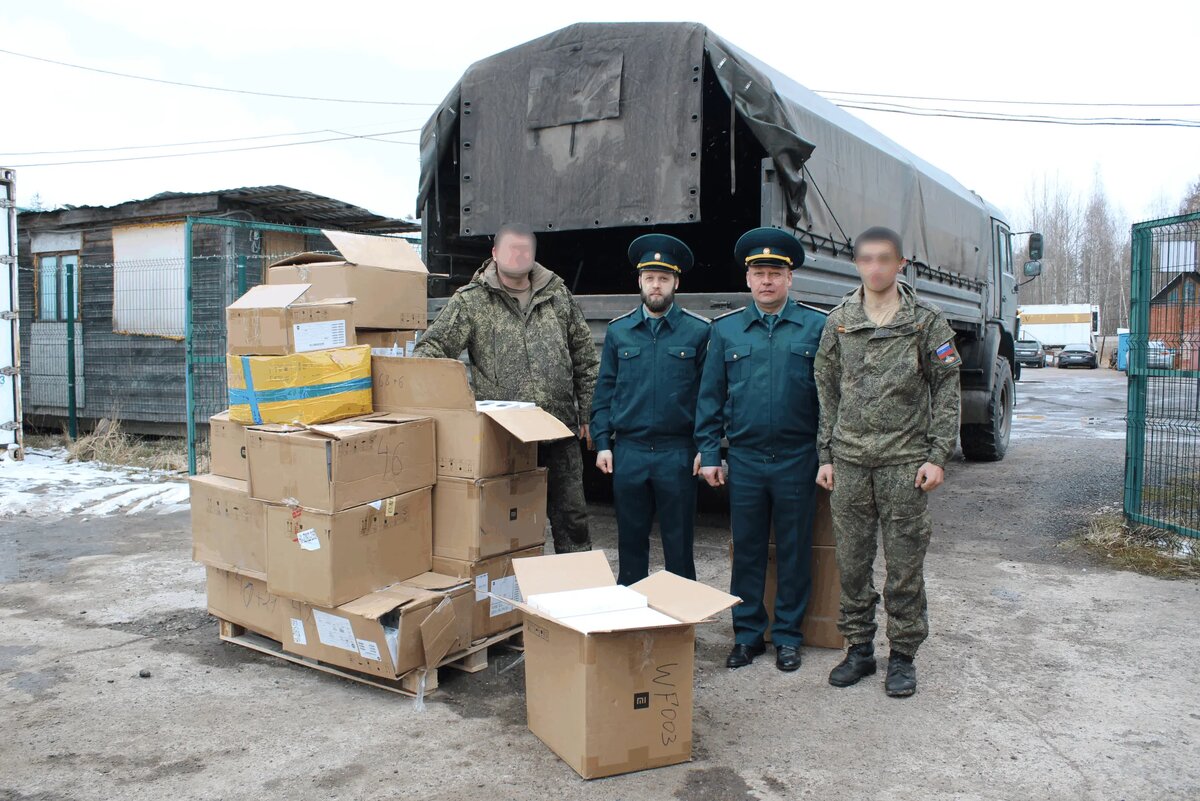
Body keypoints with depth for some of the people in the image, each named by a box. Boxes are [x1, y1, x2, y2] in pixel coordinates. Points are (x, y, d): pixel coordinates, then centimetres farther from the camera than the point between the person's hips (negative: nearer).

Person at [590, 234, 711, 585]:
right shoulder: (618, 330, 6)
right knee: (631, 541, 12)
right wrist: (602, 444, 3)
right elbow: (604, 391, 9)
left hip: (677, 452, -2)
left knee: (679, 543, 7)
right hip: (628, 451, 2)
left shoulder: (698, 330, -1)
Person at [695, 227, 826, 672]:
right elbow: (710, 396, 7)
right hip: (744, 459, 2)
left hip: (797, 459, -1)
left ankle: (788, 635, 23)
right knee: (746, 550, 10)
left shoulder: (817, 326, 1)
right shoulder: (725, 329, 6)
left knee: (794, 551, 9)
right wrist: (709, 455, 2)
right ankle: (747, 633, 23)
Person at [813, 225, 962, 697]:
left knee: (904, 562, 3)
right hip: (850, 461, 3)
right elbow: (828, 393, 10)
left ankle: (903, 655, 18)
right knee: (852, 561, 8)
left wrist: (937, 456, -5)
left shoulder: (926, 321, 0)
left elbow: (946, 391, 1)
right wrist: (826, 455, 7)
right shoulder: (838, 322, 7)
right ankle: (859, 649, 23)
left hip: (904, 460, -2)